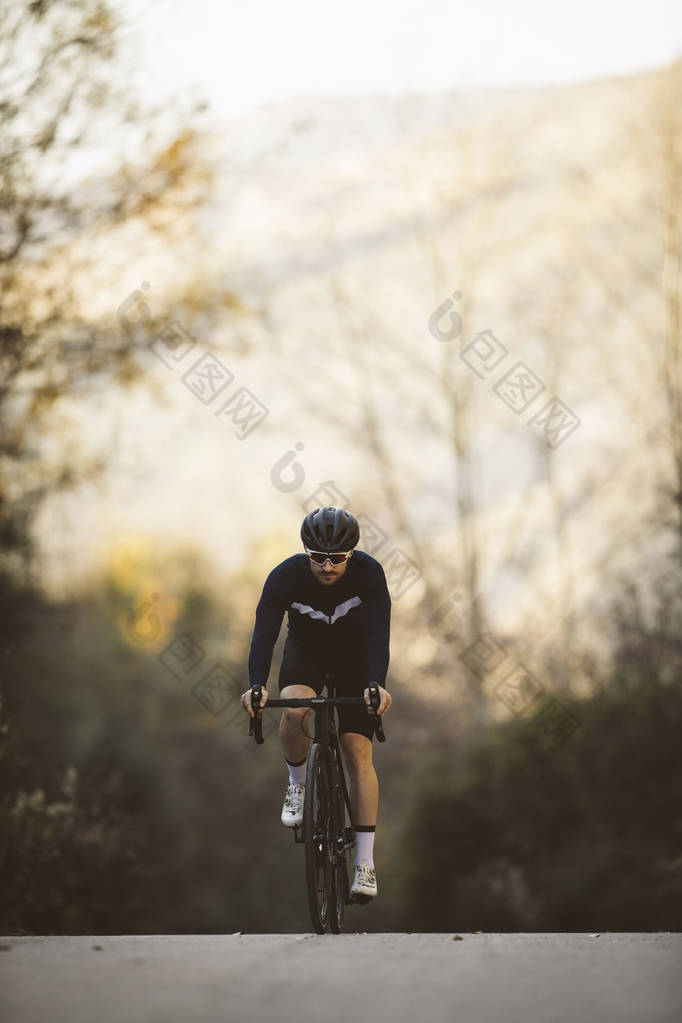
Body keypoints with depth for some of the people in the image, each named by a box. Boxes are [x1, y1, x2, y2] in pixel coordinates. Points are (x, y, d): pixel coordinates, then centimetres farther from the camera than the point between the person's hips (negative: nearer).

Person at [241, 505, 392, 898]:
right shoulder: (286, 576, -29)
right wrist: (257, 685, -51)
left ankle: (365, 865, -10)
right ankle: (297, 785, -2)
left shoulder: (369, 574, -30)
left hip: (355, 656, -1)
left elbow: (378, 633, -38)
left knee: (359, 751, -12)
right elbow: (264, 633, -35)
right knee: (295, 710, -33)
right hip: (306, 649, 1)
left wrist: (377, 685, -55)